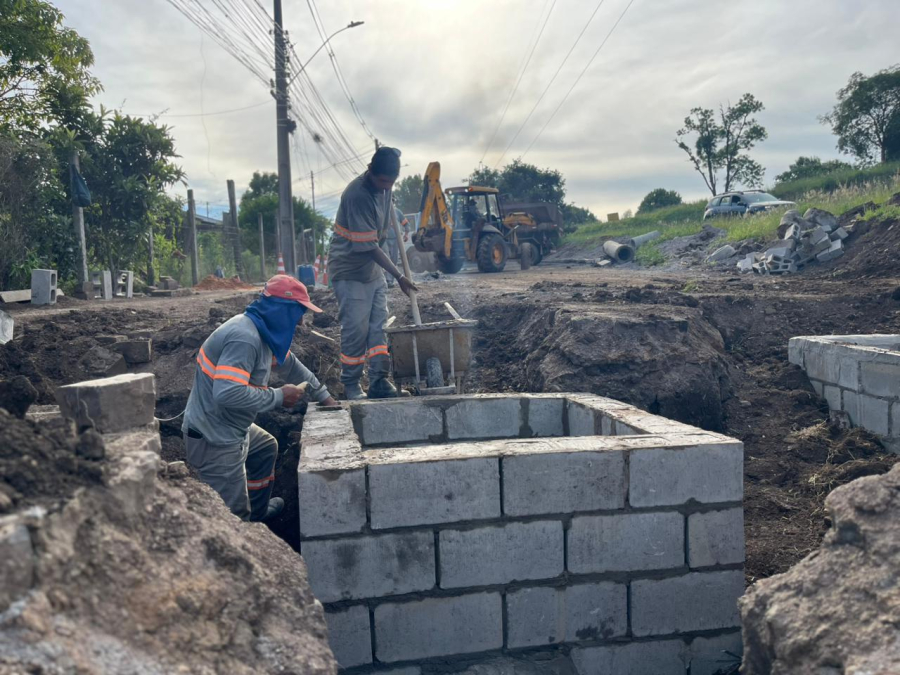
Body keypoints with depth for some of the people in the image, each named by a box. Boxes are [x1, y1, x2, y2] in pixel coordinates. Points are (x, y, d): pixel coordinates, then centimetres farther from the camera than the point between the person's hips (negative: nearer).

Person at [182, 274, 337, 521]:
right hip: (213, 439, -11)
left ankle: (257, 512, 47)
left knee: (267, 448, 33)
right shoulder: (244, 337, -26)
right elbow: (227, 393, -36)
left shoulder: (264, 332, 5)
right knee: (234, 515, -6)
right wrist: (279, 396, -24)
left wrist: (324, 396, 25)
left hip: (232, 429, 11)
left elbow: (291, 366, 21)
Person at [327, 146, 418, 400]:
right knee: (356, 329, -5)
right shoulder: (357, 195, -27)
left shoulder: (383, 187, -2)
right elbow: (368, 246, -26)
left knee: (378, 325, 5)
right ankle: (350, 385, 10)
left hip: (373, 268, 8)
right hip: (350, 272, -8)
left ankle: (379, 380, 10)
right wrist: (399, 276, -24)